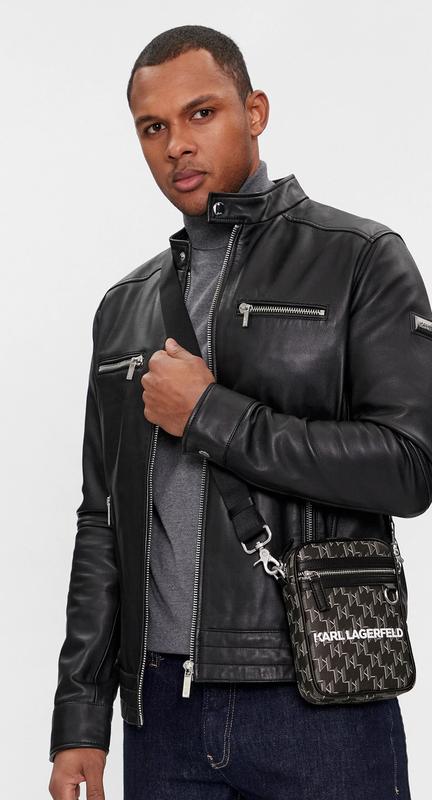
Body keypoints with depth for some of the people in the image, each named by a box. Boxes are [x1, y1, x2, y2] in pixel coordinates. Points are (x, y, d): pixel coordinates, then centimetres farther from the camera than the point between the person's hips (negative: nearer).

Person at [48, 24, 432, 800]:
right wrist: (81, 717, 8)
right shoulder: (126, 307, 12)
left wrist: (209, 414, -12)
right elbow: (102, 524, 12)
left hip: (320, 704, -4)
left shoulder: (360, 259, -2)